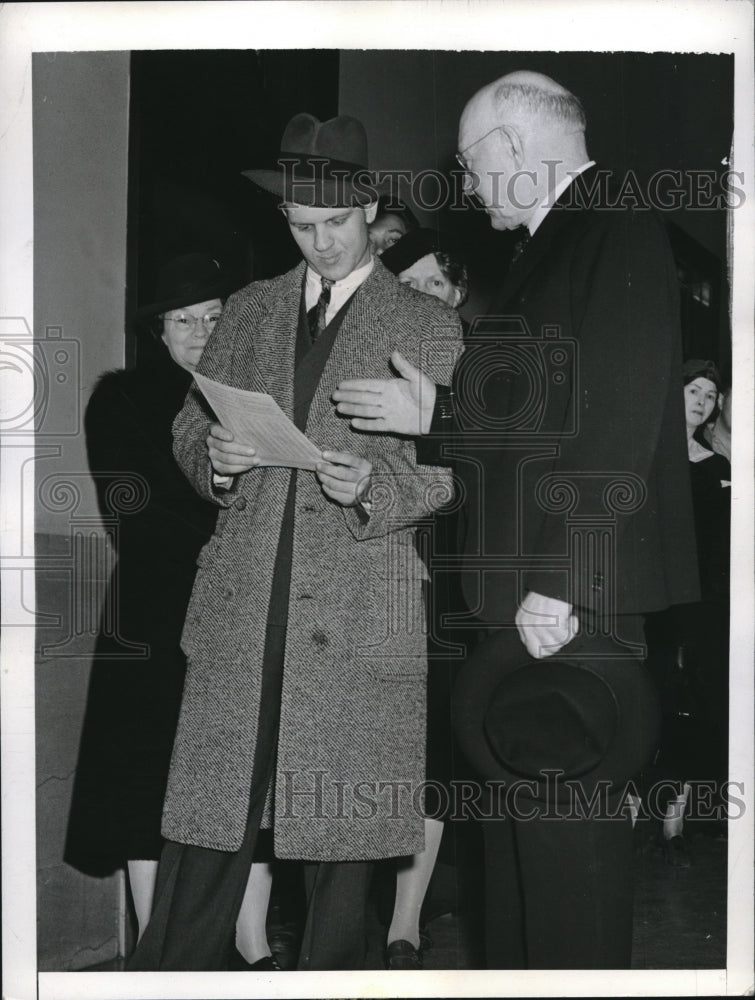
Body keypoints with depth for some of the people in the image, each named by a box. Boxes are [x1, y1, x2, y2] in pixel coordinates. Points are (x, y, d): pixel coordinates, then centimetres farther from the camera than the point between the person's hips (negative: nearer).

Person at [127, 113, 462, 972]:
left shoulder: (428, 327, 6)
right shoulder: (247, 313, 16)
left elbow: (453, 467, 3)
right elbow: (189, 426, 18)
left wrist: (375, 488, -16)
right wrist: (213, 458, -5)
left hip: (358, 619, -2)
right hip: (238, 608, 3)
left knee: (340, 832, 2)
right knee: (205, 819, 1)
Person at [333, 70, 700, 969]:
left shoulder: (621, 238, -10)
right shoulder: (547, 252, 20)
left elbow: (617, 426, -19)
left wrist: (561, 587, -22)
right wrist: (435, 414, 9)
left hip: (578, 594, -10)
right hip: (524, 589, 10)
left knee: (566, 818, -5)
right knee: (517, 817, 15)